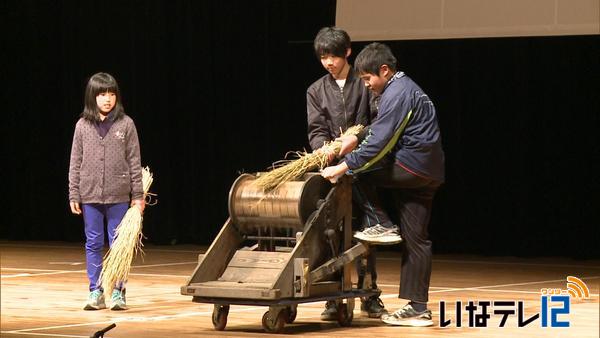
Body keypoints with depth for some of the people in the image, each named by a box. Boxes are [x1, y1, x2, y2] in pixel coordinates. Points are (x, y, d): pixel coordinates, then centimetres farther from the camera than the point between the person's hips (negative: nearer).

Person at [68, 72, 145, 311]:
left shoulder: (125, 124, -1)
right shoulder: (83, 126, 2)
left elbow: (134, 162, 0)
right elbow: (75, 163, 5)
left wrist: (138, 195, -2)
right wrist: (74, 195, 1)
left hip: (118, 195, -1)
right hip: (90, 195, 1)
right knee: (93, 244, 5)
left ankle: (117, 292, 7)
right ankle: (96, 293, 11)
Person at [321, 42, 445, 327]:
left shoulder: (397, 95, -13)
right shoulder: (404, 87, 19)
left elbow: (380, 143, -19)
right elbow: (383, 129, 22)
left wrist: (344, 166, -19)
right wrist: (356, 139, 7)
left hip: (412, 165, -10)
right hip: (428, 173, 10)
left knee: (355, 171, -4)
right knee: (415, 240, 8)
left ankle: (381, 225, -2)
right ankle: (418, 309, 8)